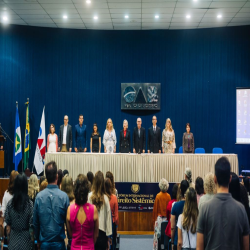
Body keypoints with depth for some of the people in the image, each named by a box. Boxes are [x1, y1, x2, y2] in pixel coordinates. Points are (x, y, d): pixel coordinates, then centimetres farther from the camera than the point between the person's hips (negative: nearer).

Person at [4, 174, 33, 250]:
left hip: (13, 239, 2)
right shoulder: (29, 204, -12)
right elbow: (31, 225, -9)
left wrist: (8, 237, 16)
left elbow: (8, 223, 2)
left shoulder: (10, 203, -5)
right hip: (26, 238, -2)